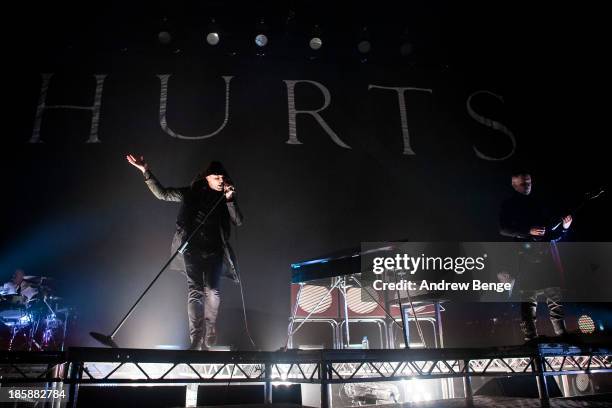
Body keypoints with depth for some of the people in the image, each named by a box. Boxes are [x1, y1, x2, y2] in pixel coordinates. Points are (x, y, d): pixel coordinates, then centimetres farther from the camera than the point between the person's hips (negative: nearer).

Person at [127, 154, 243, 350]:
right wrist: (146, 172, 0)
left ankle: (209, 332, 9)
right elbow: (161, 193, 8)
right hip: (193, 248, -1)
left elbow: (238, 221, 4)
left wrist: (230, 199, -6)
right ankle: (196, 339, -9)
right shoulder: (191, 193, 8)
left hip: (214, 251, 1)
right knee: (195, 291, -9)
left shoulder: (224, 199, 12)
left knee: (212, 291, -11)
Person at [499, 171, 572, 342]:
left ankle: (561, 333, 8)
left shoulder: (537, 204, 25)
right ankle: (531, 336, -9)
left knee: (555, 294, 3)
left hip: (548, 252, 6)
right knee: (529, 295, -10)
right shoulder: (509, 205, 8)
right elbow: (504, 229, -5)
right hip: (527, 253, -6)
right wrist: (529, 231, -14)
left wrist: (564, 227, 7)